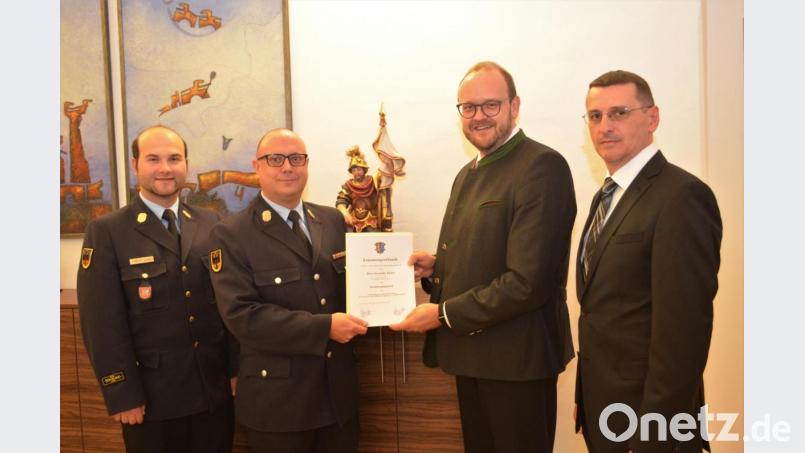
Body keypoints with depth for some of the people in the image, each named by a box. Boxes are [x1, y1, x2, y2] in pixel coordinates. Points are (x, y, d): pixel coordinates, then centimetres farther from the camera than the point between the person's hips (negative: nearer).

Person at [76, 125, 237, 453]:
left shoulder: (211, 225, 5)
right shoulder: (106, 232, -6)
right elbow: (103, 322, -10)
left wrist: (237, 368, 4)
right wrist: (122, 395, -11)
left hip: (215, 389, 3)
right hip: (152, 395, -3)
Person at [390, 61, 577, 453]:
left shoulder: (542, 166, -17)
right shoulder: (467, 174, 12)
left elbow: (528, 281, -24)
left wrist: (444, 314, -17)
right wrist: (435, 266, 0)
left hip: (516, 359, -8)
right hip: (470, 354, 8)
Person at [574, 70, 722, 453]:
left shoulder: (682, 196, -18)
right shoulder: (608, 196, 10)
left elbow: (682, 328, -23)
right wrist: (585, 399, 10)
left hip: (648, 414, -8)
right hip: (602, 407, 8)